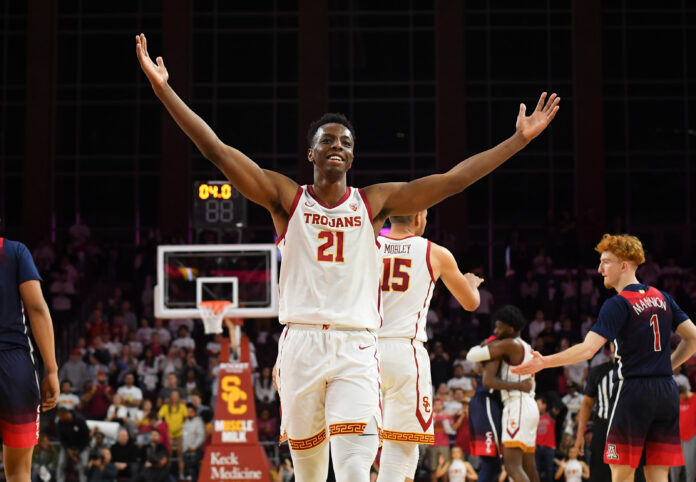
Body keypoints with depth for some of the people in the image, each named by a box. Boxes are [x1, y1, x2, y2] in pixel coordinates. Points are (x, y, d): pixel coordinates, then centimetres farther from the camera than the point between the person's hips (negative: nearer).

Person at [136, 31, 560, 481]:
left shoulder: (375, 202, 10)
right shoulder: (286, 197, 6)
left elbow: (454, 179, 7)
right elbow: (216, 149, -1)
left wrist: (519, 139, 4)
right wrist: (163, 88, -8)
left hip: (356, 348, 0)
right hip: (301, 344, 0)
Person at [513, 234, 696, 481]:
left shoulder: (618, 304, -10)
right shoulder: (662, 298, 11)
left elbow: (588, 349, -18)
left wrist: (544, 362, -14)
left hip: (632, 390, -6)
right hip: (666, 393, 6)